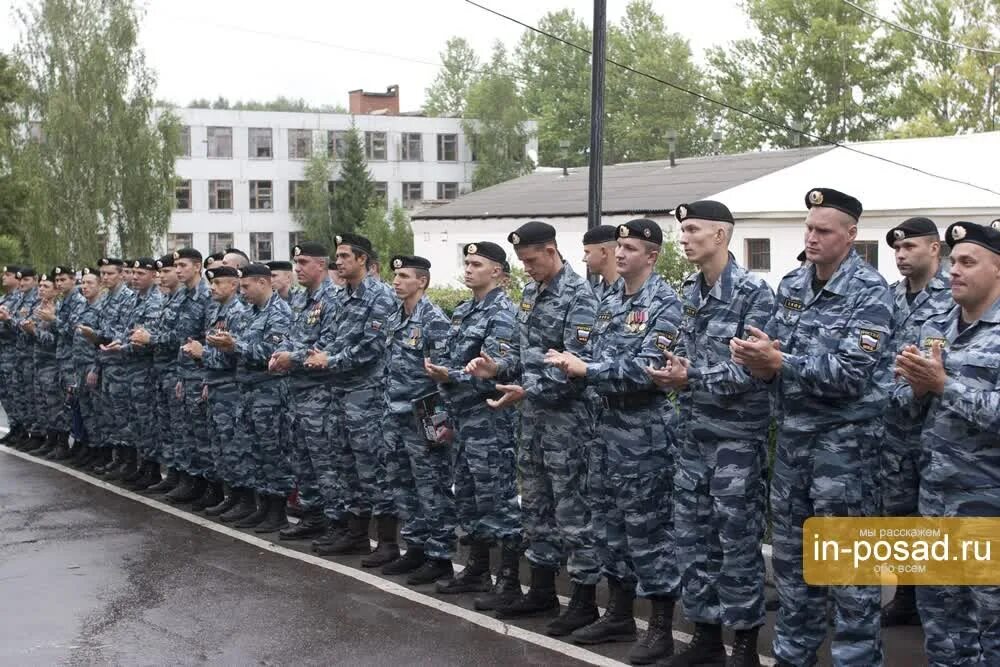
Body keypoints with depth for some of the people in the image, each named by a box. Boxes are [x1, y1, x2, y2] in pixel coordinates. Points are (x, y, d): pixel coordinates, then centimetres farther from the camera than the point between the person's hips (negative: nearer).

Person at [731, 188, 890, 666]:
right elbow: (775, 350, 10)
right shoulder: (791, 285, 8)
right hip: (792, 433, 7)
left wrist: (780, 362, -22)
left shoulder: (869, 292, -12)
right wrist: (760, 361, -14)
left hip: (844, 438, -7)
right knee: (791, 553, 15)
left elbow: (852, 375, -20)